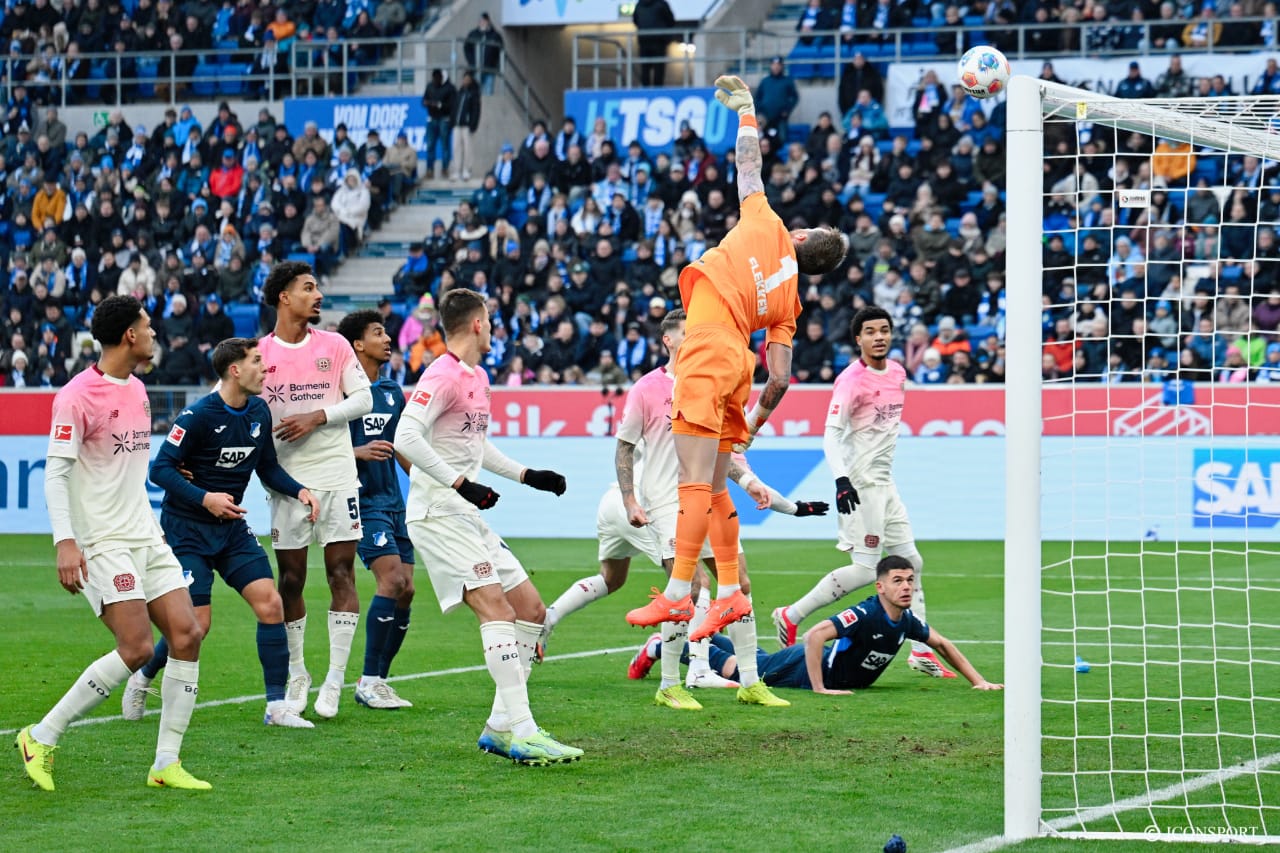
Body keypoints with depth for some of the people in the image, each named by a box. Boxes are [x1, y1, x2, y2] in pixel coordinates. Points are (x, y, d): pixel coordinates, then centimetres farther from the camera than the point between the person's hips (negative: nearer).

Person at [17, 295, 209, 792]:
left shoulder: (137, 390, 13)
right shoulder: (78, 396, -13)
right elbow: (55, 471, -15)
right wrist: (65, 541, -23)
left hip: (146, 539, 8)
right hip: (102, 544, -8)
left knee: (187, 635, -4)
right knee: (136, 647, -17)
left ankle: (166, 763, 1)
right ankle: (42, 738, -4)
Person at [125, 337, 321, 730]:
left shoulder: (259, 412, 3)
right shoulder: (199, 415, -18)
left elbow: (268, 468, 14)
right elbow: (160, 469, -19)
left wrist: (299, 490, -4)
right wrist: (204, 498, -31)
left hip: (232, 527, 6)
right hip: (187, 530, -6)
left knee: (270, 604, -8)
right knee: (196, 624, -10)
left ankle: (276, 705, -2)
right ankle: (142, 679, 19)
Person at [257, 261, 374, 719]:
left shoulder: (334, 345, 4)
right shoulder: (259, 355, 2)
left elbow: (363, 398, 1)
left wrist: (318, 416, -11)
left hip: (336, 472, 0)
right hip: (287, 477, 0)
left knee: (341, 573, -4)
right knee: (291, 579, 2)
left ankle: (334, 681, 0)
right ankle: (296, 674, 18)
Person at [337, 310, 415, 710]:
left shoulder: (393, 392, 15)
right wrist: (359, 453, -24)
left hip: (393, 500, 8)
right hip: (362, 500, -8)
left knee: (405, 589, 1)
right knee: (392, 579, -18)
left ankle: (378, 680, 10)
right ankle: (368, 681, -11)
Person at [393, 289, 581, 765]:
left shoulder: (479, 378, 17)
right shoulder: (443, 376, -13)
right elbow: (407, 438, -25)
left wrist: (526, 475, 25)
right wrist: (460, 483, -27)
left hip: (467, 516, 10)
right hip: (437, 514, -10)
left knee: (530, 608, 8)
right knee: (497, 609, -21)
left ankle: (501, 726, 11)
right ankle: (522, 735, -27)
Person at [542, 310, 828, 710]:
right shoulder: (646, 390, -5)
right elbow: (624, 448, 0)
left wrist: (749, 481, 4)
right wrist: (630, 501, -8)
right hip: (666, 501, -6)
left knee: (738, 581, 2)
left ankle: (750, 684, 9)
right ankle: (669, 687, -5)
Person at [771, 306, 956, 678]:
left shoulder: (897, 373, 10)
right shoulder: (851, 380, -15)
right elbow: (830, 433, -20)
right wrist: (840, 479, -32)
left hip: (885, 481, 9)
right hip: (861, 484, -9)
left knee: (910, 561, 9)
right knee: (866, 570, -12)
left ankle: (921, 651, 14)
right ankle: (791, 616, -3)